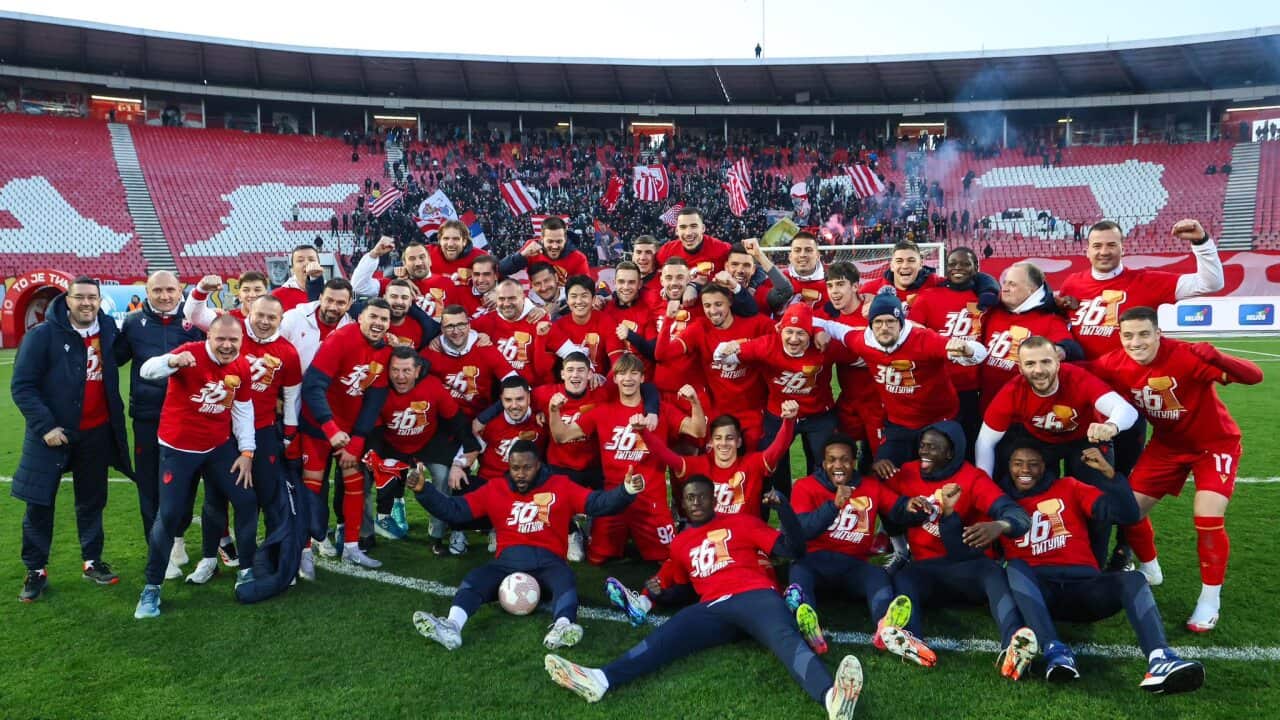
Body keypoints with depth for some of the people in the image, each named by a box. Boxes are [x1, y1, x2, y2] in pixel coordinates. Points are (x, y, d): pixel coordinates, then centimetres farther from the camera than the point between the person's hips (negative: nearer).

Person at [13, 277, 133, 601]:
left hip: (97, 433, 4)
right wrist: (45, 426, -18)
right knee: (39, 503, 4)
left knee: (92, 500, 14)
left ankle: (93, 561, 28)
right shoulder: (42, 335, -12)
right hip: (51, 432, -3)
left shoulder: (108, 329, 0)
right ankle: (36, 570, 20)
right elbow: (22, 386, -12)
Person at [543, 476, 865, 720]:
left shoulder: (742, 522, 15)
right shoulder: (680, 543, 26)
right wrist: (660, 591, 14)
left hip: (755, 597, -3)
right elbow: (683, 587, 36)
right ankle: (600, 681, -44)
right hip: (712, 609, 3)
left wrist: (782, 506, -5)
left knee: (786, 638, -35)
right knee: (663, 638, -23)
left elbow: (794, 549, 8)